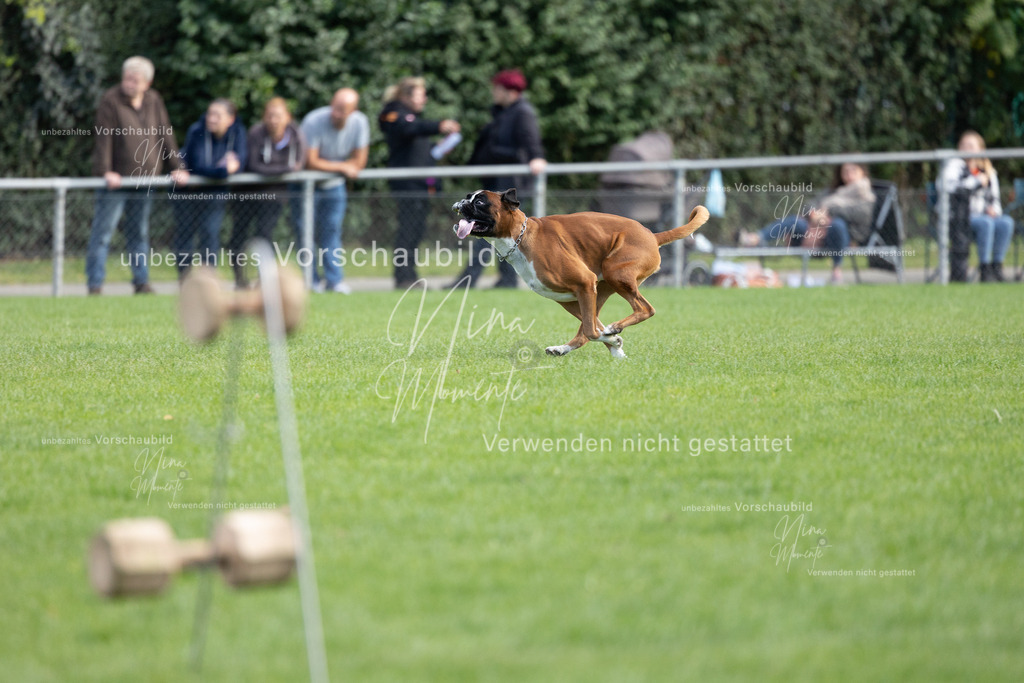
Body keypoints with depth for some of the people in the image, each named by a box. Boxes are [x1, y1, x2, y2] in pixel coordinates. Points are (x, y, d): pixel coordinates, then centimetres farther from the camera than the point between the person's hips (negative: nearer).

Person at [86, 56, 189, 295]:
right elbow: (104, 137, -16)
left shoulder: (154, 101, 8)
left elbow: (165, 135, 11)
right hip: (116, 181, -5)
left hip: (143, 180, 5)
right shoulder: (110, 101, -8)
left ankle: (142, 282, 18)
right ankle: (95, 285, -5)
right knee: (102, 233, -6)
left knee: (139, 234, 12)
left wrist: (176, 167, 5)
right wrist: (105, 171, -25)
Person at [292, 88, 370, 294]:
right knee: (307, 232, -5)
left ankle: (335, 279, 5)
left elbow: (359, 163, -12)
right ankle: (312, 281, 1)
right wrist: (341, 167, -17)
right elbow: (310, 163, -25)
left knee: (332, 231, 1)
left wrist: (328, 166, -18)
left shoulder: (359, 122, -16)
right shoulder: (314, 121, -28)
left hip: (334, 185, 3)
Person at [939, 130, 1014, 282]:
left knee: (1006, 222, -25)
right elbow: (948, 187, -19)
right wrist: (976, 182, -15)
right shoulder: (955, 165, 1)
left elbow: (994, 199, 22)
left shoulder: (988, 171, 18)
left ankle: (997, 267, -23)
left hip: (981, 216, 5)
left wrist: (993, 209, -3)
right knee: (985, 223, -35)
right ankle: (984, 270, -31)